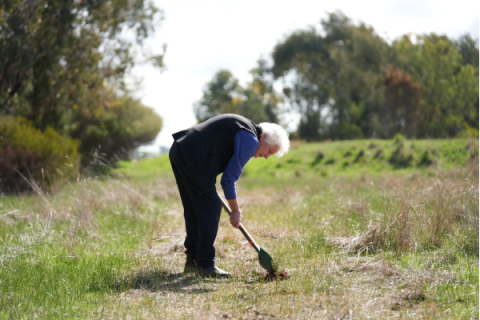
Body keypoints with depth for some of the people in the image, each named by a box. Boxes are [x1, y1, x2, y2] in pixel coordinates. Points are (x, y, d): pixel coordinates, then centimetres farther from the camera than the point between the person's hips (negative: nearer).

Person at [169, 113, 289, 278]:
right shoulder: (250, 140, -9)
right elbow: (229, 178, -8)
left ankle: (192, 260, 22)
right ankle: (206, 265, -2)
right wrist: (235, 211, 2)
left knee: (193, 208, 16)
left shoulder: (242, 127, 21)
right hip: (193, 158, -11)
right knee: (210, 209, -5)